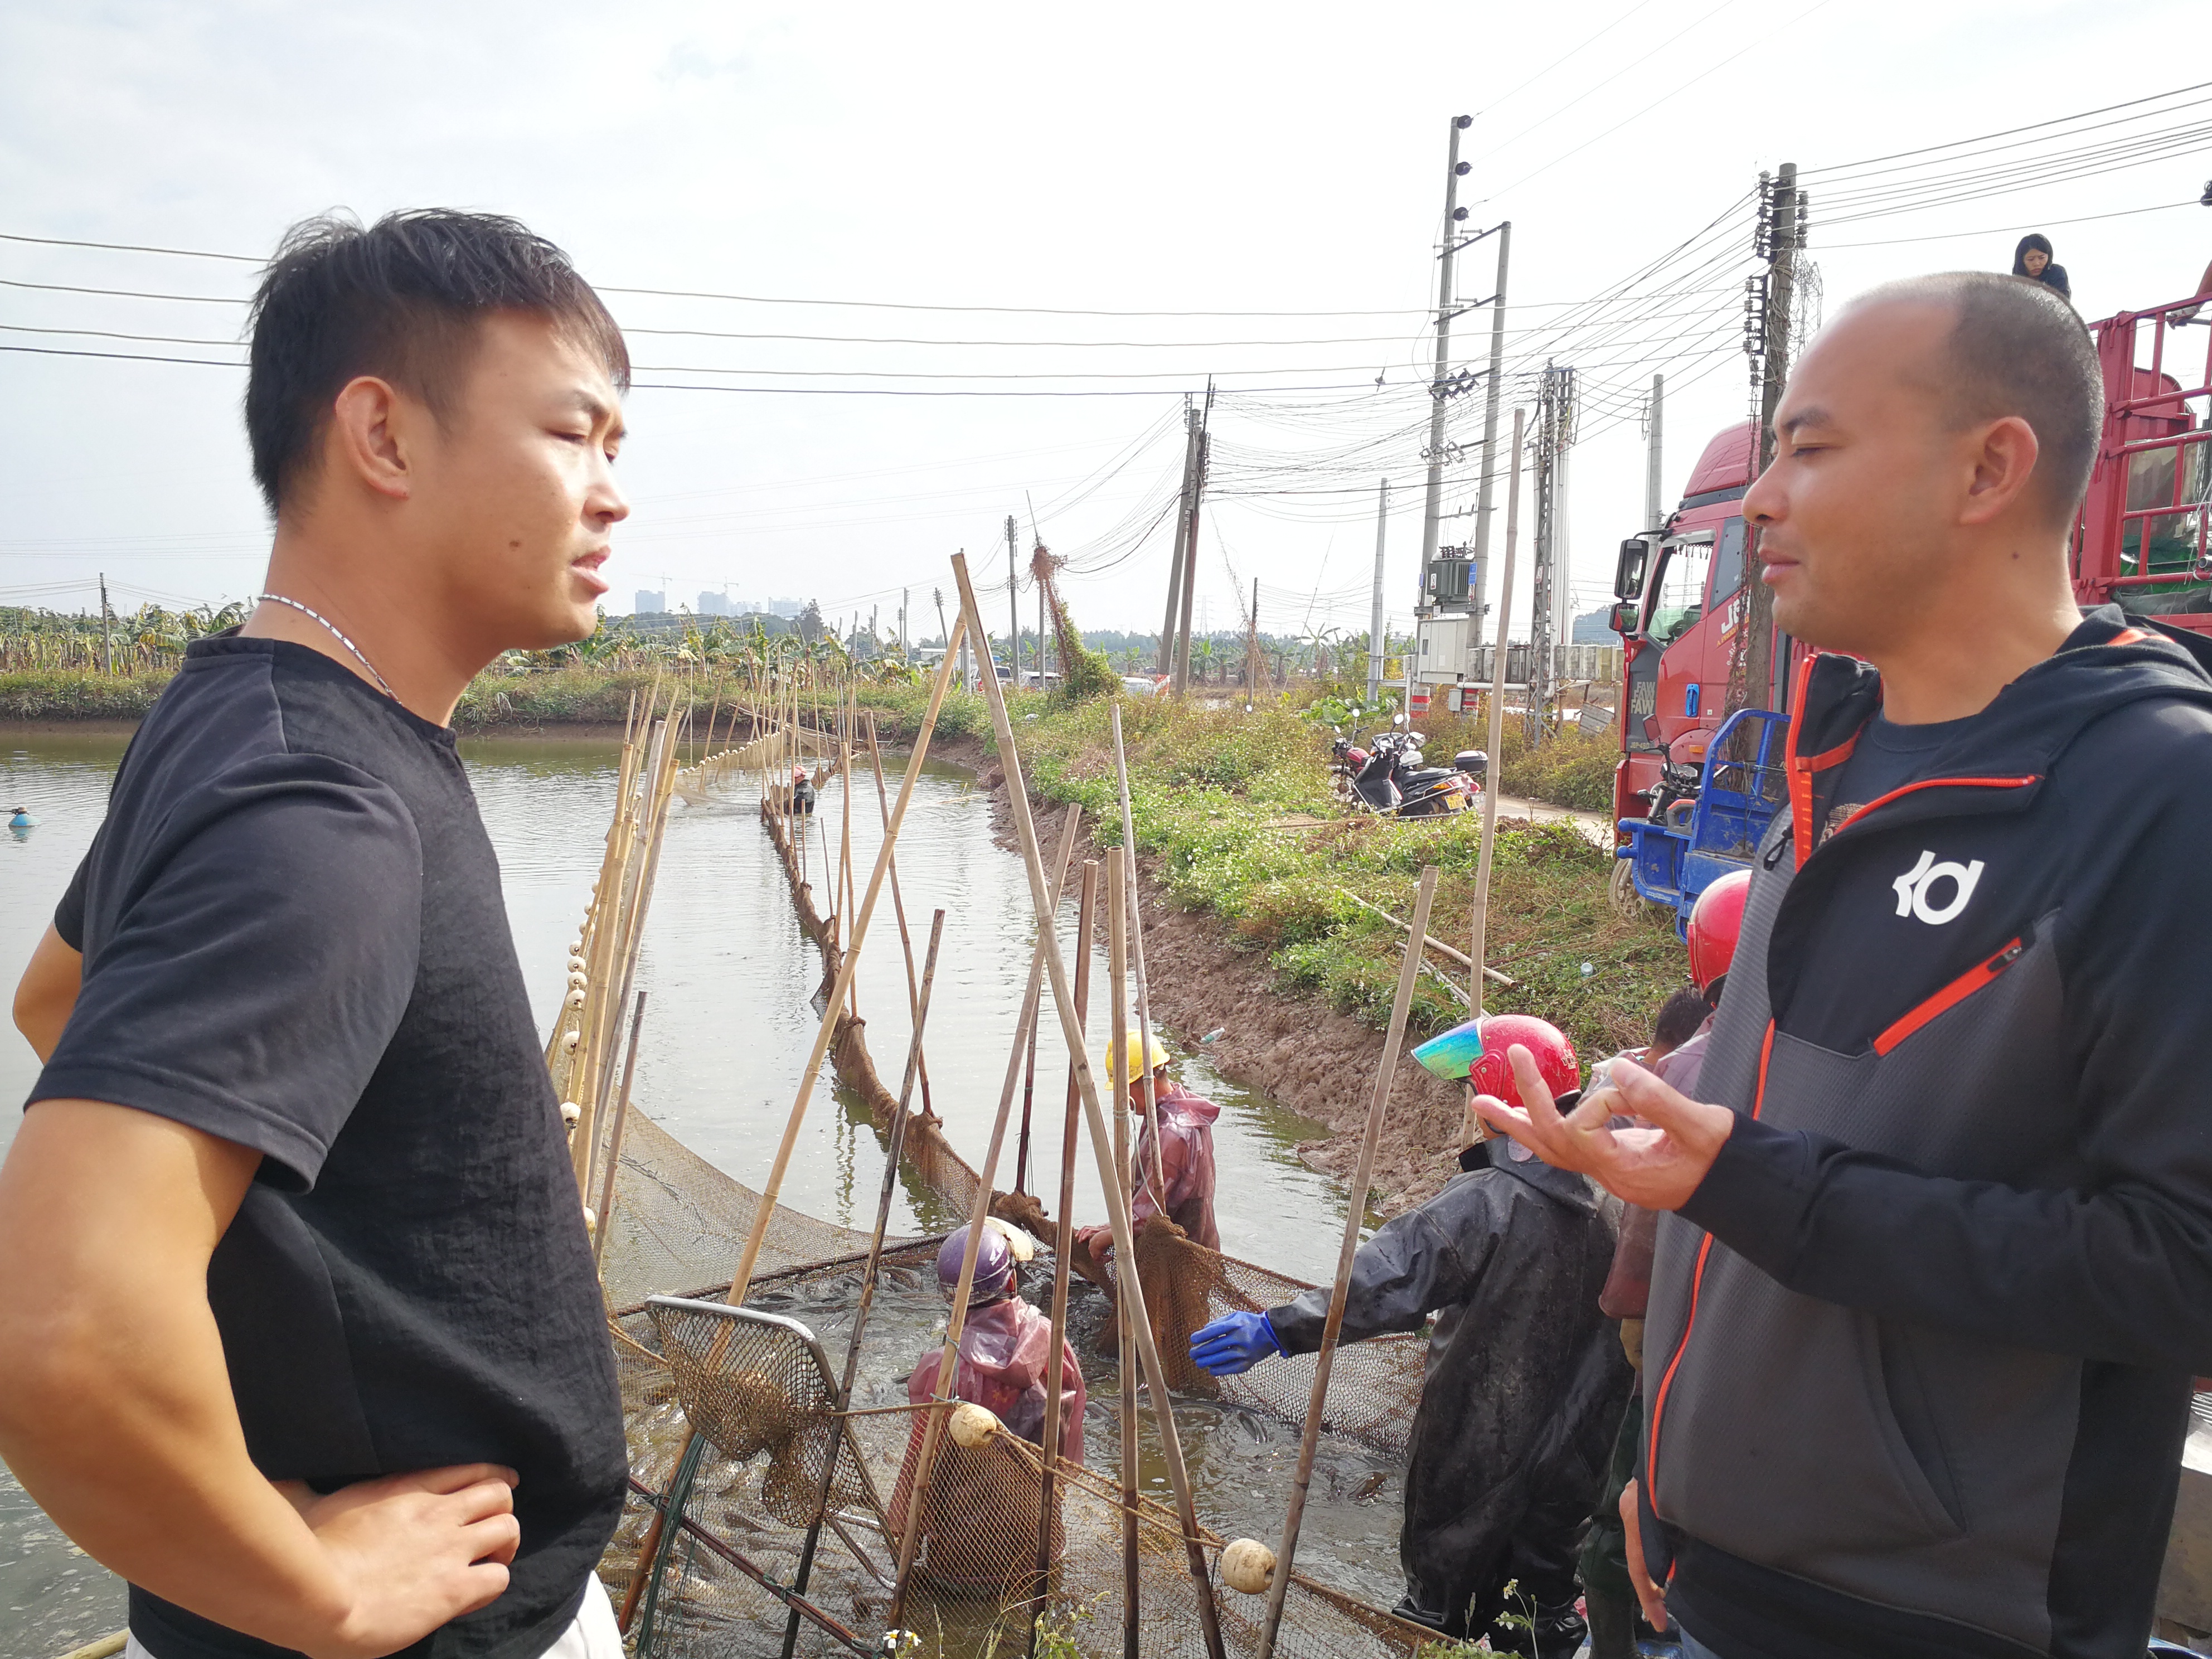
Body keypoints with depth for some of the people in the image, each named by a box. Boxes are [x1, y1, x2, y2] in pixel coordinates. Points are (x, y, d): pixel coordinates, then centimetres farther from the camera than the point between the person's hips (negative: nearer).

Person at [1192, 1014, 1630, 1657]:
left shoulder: (1485, 1202, -23)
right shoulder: (1604, 1206, -3)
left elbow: (1387, 1281, -34)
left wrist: (1278, 1328, -37)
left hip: (1474, 1460, -5)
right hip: (1567, 1475, 6)